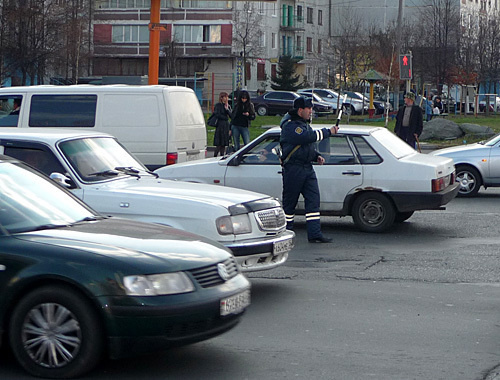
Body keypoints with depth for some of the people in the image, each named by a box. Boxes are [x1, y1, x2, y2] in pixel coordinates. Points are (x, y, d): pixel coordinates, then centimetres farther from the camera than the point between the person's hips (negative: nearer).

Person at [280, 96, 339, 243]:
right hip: (293, 169, -9)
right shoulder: (290, 126, -14)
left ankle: (314, 233, -2)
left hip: (307, 168, 9)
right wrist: (328, 131, -18)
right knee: (289, 202, 1)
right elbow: (310, 136, -27)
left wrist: (316, 156, 10)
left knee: (313, 198, -1)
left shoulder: (304, 124, 18)